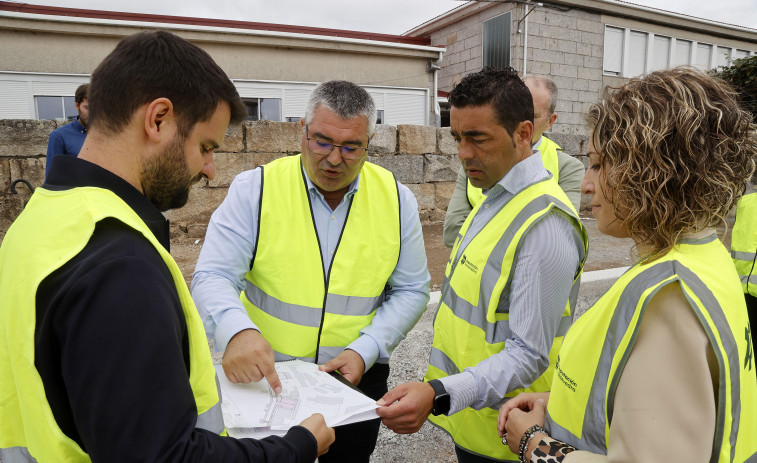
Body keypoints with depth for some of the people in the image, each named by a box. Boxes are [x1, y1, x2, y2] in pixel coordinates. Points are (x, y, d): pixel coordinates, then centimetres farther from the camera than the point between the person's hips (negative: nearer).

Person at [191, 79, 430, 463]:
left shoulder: (396, 199, -6)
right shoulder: (254, 189, -11)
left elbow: (410, 290, -1)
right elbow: (213, 277, -16)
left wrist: (365, 351, -13)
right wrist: (237, 330, -37)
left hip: (355, 377, 2)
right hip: (263, 375, -1)